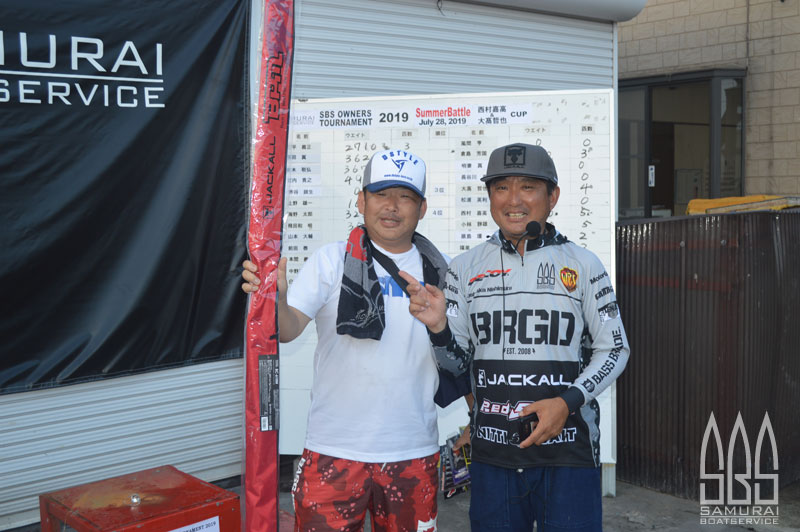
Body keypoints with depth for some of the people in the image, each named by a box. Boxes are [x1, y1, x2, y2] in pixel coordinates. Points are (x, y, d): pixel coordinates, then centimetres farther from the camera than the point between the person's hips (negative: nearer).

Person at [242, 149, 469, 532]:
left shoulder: (439, 270, 4)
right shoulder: (331, 260, -4)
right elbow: (289, 328, -16)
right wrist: (276, 300, -36)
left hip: (414, 452, 3)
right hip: (335, 452, -2)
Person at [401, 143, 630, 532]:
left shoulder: (583, 265, 1)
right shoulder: (466, 268, 5)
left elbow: (614, 348, 3)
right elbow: (457, 363, 6)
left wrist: (568, 401, -11)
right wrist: (439, 328, -15)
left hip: (568, 452, -1)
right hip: (492, 453, 2)